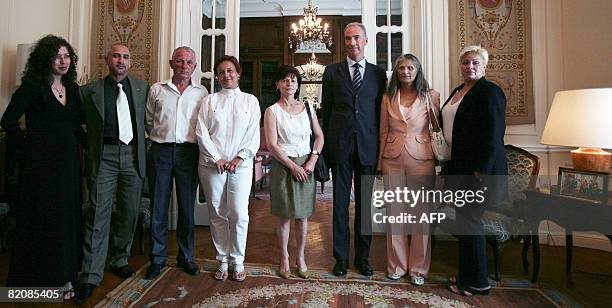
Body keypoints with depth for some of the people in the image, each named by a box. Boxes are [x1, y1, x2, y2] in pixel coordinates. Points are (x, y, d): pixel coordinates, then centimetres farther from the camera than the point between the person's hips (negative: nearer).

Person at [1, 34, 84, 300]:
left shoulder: (73, 88, 10)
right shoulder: (32, 87, -6)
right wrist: (29, 144, -4)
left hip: (69, 161, 5)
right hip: (41, 162, -5)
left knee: (67, 218, 10)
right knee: (42, 220, 4)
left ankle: (64, 276, 23)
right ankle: (40, 278, 20)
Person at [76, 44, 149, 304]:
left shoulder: (142, 88, 9)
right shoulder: (90, 90, 3)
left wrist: (143, 145, 9)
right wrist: (89, 145, 2)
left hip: (132, 155, 3)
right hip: (103, 156, -2)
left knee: (129, 212, 10)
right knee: (99, 213, -4)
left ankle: (120, 260, 29)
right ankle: (91, 276, 4)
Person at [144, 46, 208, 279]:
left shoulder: (201, 92, 8)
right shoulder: (156, 89, 9)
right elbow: (148, 122, 15)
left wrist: (197, 143, 4)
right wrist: (160, 137, 11)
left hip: (189, 152, 0)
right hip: (161, 151, 1)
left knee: (187, 206, 6)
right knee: (158, 206, 4)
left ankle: (186, 256, 20)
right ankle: (158, 258, 18)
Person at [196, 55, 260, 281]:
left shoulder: (250, 101, 10)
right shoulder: (210, 100, 10)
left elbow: (254, 134, 3)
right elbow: (201, 132, 2)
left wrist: (240, 157, -9)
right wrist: (216, 158, -8)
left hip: (241, 165, -1)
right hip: (212, 164, 1)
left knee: (239, 214, -6)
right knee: (217, 214, 6)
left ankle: (238, 261, 12)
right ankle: (223, 260, 20)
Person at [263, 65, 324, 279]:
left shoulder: (308, 108, 9)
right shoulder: (272, 111, -1)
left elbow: (319, 136, 10)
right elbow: (272, 145, -8)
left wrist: (313, 160, -5)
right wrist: (293, 166, -13)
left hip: (306, 165, 3)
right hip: (283, 165, -3)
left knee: (303, 215, 8)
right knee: (285, 215, 5)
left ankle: (301, 257, 23)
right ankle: (284, 258, 20)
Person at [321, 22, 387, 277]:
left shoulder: (378, 73, 10)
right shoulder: (332, 71, 8)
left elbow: (380, 112, 9)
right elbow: (326, 110, 7)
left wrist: (382, 147, 4)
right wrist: (326, 146, 2)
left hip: (367, 146, 1)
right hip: (340, 146, -1)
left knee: (365, 202, 8)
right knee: (340, 202, 5)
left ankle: (363, 256, 23)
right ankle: (341, 257, 19)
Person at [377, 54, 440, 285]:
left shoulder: (430, 96, 1)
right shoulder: (388, 97, 8)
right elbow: (384, 131, 10)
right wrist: (380, 161, 9)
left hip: (421, 159, -2)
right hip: (393, 160, 2)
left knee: (420, 213, 5)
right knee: (395, 212, 8)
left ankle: (418, 268, 20)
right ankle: (397, 265, 22)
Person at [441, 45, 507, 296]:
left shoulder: (489, 92, -9)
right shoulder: (457, 91, 17)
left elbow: (493, 135, -16)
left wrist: (481, 171, -20)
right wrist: (447, 164, 16)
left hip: (478, 167, -8)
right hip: (458, 167, 9)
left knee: (470, 220, -3)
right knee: (464, 218, 13)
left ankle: (477, 282, 13)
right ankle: (467, 275, 27)